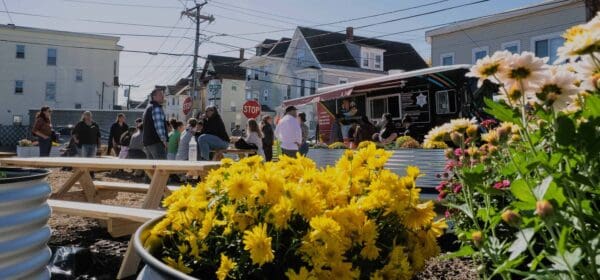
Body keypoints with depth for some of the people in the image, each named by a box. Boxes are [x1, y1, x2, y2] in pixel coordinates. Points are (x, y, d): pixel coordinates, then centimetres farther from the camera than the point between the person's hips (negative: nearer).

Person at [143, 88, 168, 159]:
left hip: (147, 142, 10)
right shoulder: (157, 108, -9)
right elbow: (159, 125, -18)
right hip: (156, 142, -10)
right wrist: (164, 139, -15)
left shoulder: (148, 108, 24)